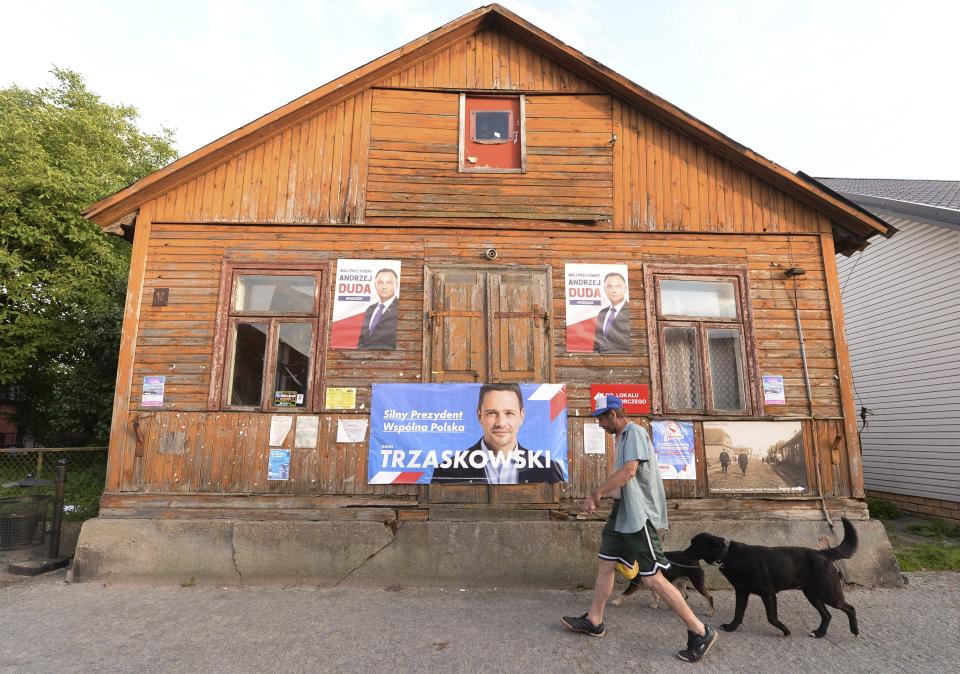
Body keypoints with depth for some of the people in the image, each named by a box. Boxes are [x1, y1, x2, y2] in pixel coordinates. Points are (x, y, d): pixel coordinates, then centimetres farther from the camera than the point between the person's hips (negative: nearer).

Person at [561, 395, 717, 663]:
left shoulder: (634, 432, -15)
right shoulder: (622, 437, 15)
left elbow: (629, 471, -26)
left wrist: (596, 493, -19)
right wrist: (601, 494, 13)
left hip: (638, 515, -10)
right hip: (622, 513, 10)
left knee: (652, 578, -5)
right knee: (605, 565, 14)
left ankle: (700, 632, 8)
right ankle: (593, 621, 27)